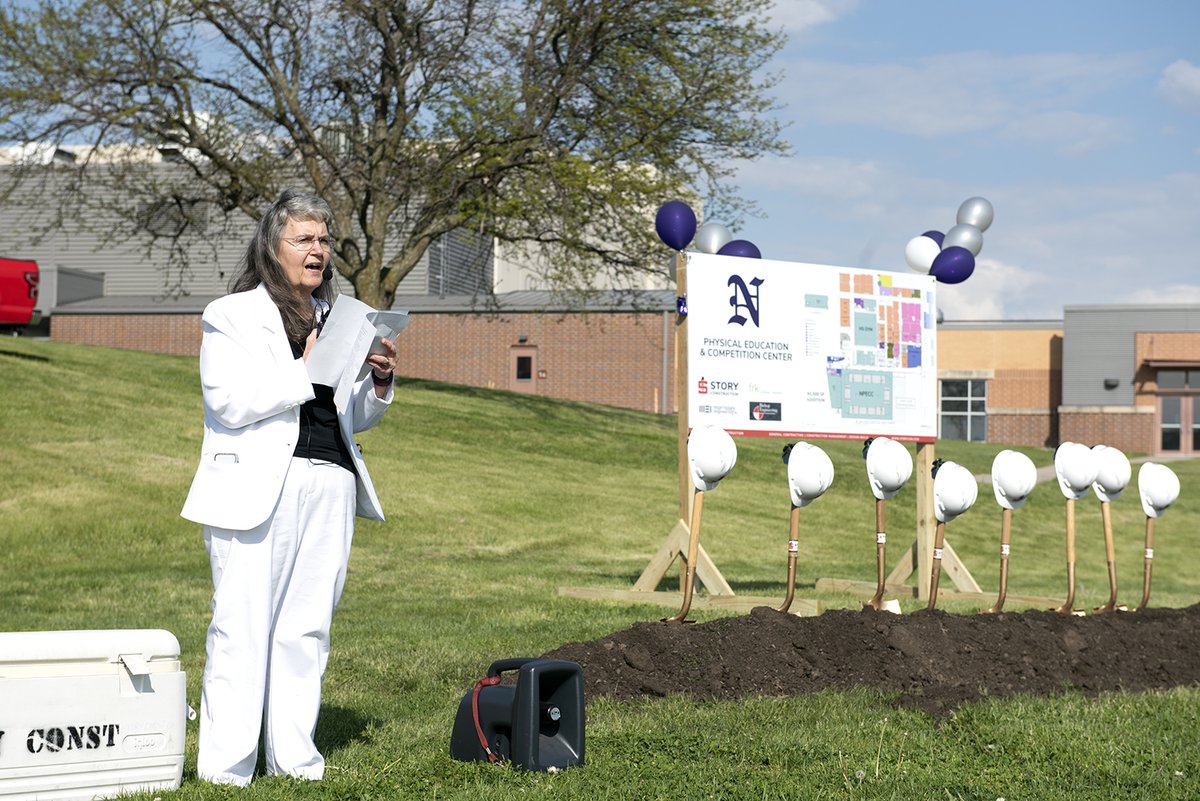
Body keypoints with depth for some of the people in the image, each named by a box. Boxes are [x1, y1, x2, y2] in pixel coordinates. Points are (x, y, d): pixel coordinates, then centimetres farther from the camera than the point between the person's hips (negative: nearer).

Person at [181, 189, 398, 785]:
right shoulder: (232, 316, 2)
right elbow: (231, 401, -12)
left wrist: (377, 384, 5)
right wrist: (307, 372, -12)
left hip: (330, 487, 6)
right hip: (258, 487, -6)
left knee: (307, 626, 6)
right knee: (243, 625, -7)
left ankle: (293, 754, 12)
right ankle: (225, 762, -3)